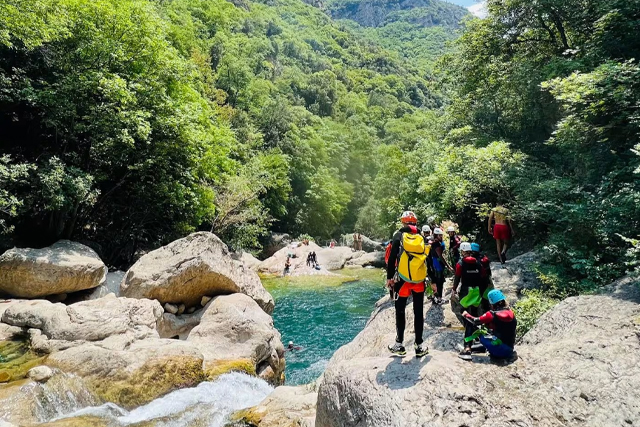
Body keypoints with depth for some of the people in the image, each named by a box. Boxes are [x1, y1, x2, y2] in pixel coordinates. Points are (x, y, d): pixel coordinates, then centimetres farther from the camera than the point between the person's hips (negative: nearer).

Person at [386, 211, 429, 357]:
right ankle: (419, 346, 15)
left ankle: (399, 345, 13)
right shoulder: (422, 238, 7)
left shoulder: (399, 236, -2)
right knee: (419, 312, 10)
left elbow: (391, 258, -8)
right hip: (419, 281, 3)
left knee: (400, 312, 8)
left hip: (402, 280, -2)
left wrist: (389, 277, -1)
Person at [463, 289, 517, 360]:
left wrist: (466, 315, 11)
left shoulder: (492, 314, -15)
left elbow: (476, 321, -7)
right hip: (511, 347, 7)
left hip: (502, 348, -6)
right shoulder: (511, 313, 2)